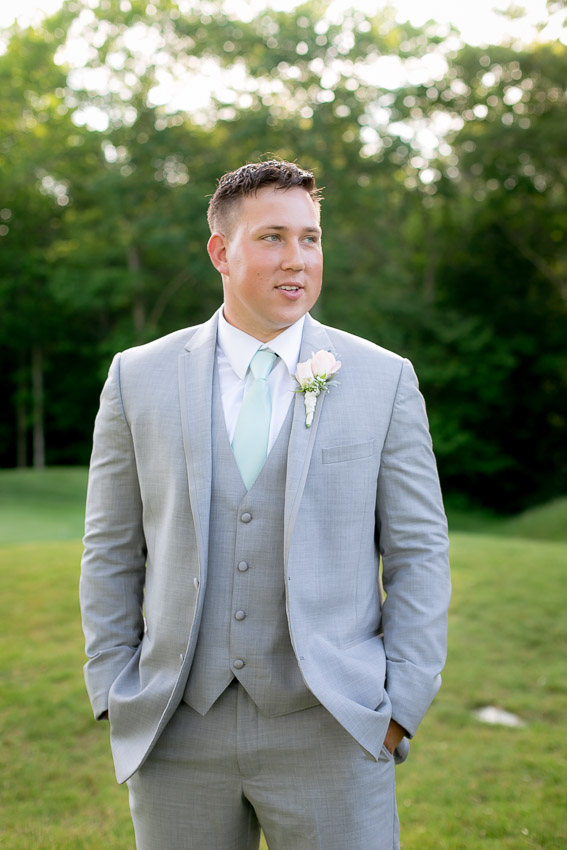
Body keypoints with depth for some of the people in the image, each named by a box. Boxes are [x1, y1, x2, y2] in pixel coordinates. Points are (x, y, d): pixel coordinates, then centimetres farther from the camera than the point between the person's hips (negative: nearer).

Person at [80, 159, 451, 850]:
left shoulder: (384, 380, 0)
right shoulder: (139, 378, 2)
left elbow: (418, 551, 1)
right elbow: (111, 552, 6)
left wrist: (400, 706, -5)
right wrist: (116, 695, 2)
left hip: (329, 729, -1)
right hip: (177, 734, 1)